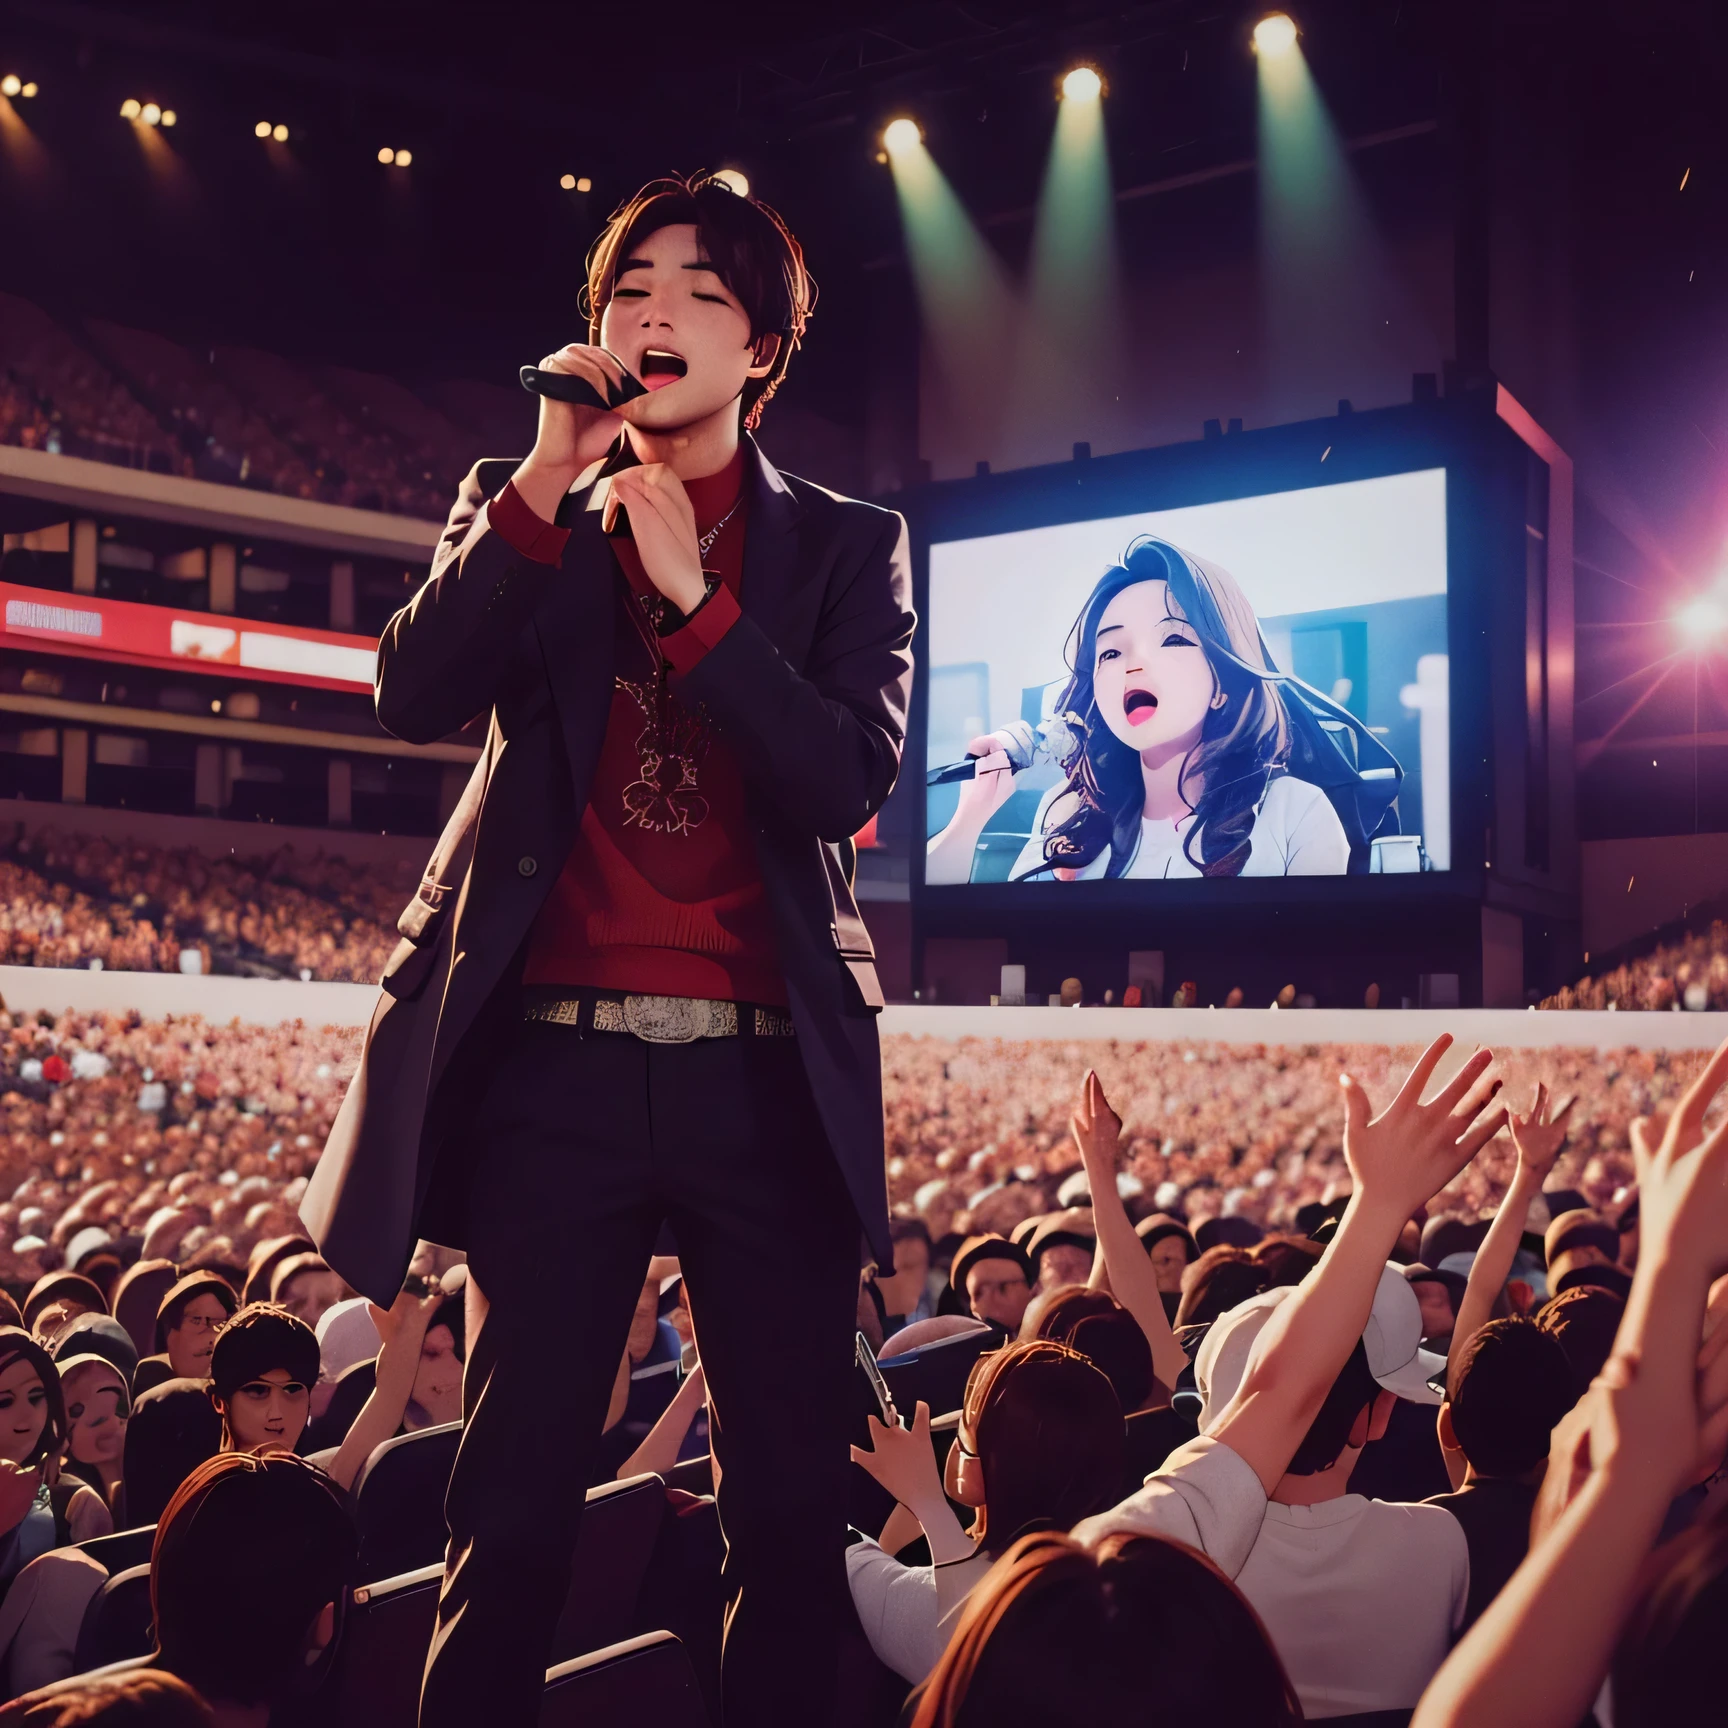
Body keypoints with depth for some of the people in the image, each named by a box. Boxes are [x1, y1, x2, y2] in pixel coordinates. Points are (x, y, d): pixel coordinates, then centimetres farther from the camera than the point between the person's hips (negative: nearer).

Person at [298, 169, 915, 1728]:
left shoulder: (848, 544, 10)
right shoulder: (522, 515, 14)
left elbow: (848, 782, -3)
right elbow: (414, 695, -3)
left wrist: (691, 593, -10)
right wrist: (547, 477, -9)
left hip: (766, 1073, 0)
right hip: (556, 1060, 0)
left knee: (793, 1513, 4)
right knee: (514, 1508, 3)